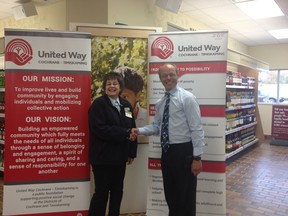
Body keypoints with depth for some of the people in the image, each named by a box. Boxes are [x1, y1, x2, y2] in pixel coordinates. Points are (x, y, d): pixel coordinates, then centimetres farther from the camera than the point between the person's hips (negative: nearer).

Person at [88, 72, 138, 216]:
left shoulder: (126, 105, 11)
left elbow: (132, 129, 13)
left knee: (117, 191, 15)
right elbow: (100, 129, -21)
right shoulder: (98, 104, -8)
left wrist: (132, 152, 8)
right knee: (101, 192, 0)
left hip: (120, 156, 6)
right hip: (103, 157, -6)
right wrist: (124, 134, -20)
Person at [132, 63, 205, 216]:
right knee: (170, 195, 20)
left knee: (186, 198, 5)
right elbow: (156, 126, 14)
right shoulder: (160, 103, 11)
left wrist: (197, 157, -17)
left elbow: (196, 129, -13)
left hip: (184, 151, -6)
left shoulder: (187, 98, -9)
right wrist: (140, 130, -6)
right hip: (166, 151, 7)